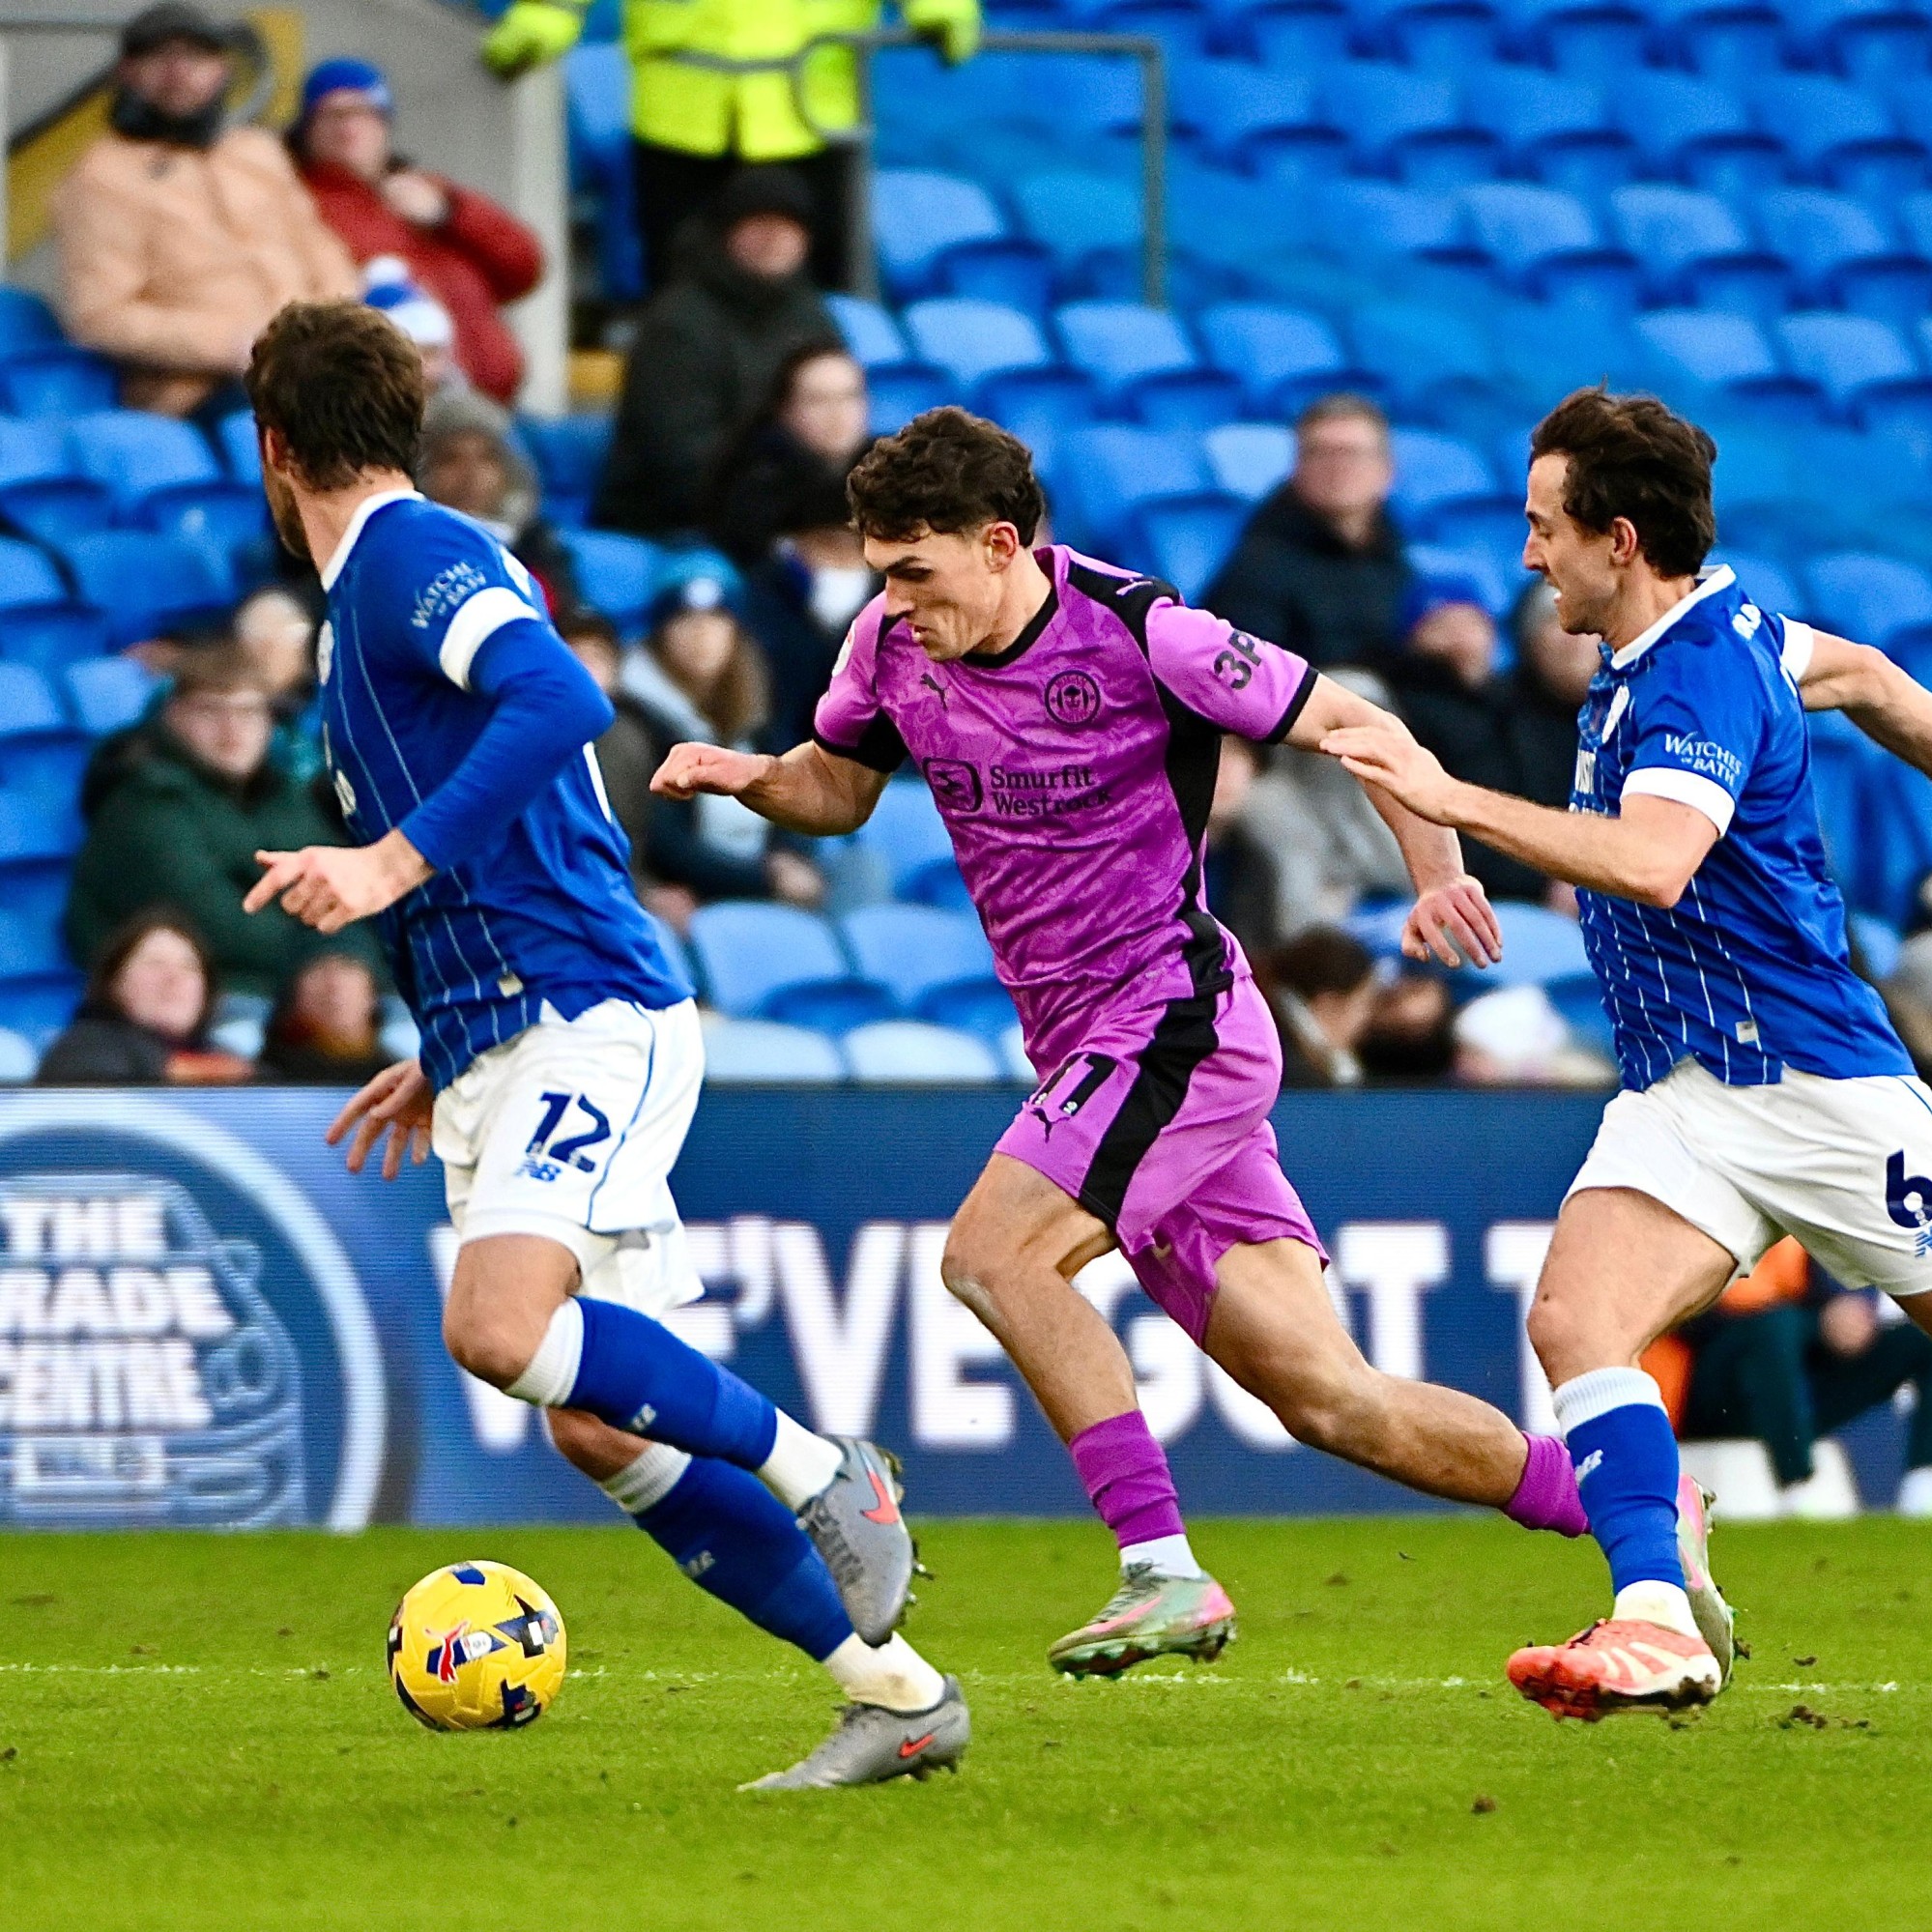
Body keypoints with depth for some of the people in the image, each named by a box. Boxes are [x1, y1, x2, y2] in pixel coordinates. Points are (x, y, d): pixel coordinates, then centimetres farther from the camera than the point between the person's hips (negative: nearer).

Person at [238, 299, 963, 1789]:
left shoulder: (416, 554, -5)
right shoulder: (372, 593, 25)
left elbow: (558, 703, -25)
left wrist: (393, 865, -26)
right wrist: (445, 1064, 31)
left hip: (589, 1017, -9)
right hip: (499, 1053, 9)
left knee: (499, 1326, -29)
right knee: (598, 1427, 0)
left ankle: (828, 1476, -14)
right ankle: (897, 1692, 2)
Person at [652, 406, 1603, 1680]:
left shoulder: (1139, 636, -15)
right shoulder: (894, 645, 4)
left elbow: (1357, 729, -8)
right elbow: (841, 788, 21)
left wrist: (1439, 875, -22)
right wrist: (751, 777, -1)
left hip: (1178, 1018, -7)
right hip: (1086, 1048, 7)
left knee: (992, 1254, -23)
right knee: (1329, 1399, 3)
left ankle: (1166, 1571, -19)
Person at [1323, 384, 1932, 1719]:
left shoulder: (1702, 678, -22)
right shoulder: (1724, 623, 6)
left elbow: (1654, 860, -40)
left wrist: (1455, 800, -44)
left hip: (1813, 1080, -8)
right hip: (1682, 1094, 8)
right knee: (1574, 1321, -16)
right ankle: (1661, 1619, -26)